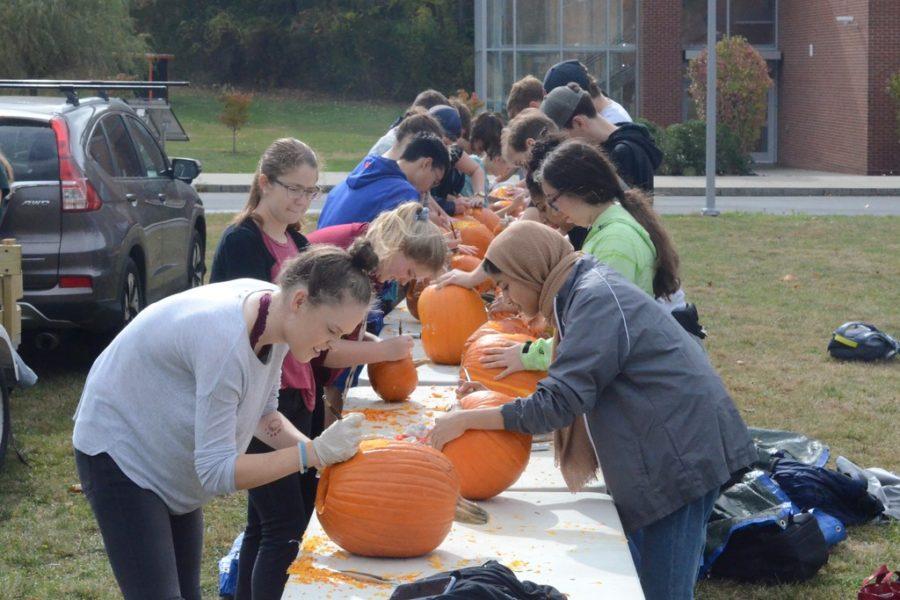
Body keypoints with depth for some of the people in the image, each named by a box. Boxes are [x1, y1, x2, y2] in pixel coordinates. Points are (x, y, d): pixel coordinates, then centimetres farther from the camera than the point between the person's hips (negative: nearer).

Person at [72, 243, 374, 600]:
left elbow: (262, 413, 5)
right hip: (121, 453, -9)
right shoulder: (226, 340, -36)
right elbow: (217, 472, -32)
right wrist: (313, 453, -30)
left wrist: (319, 449, -12)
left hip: (176, 459, 9)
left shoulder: (276, 313, -10)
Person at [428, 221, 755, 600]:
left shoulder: (595, 299, -16)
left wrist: (466, 420, -15)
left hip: (679, 455, -10)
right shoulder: (588, 289, 15)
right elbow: (572, 386, 19)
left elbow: (558, 404, -21)